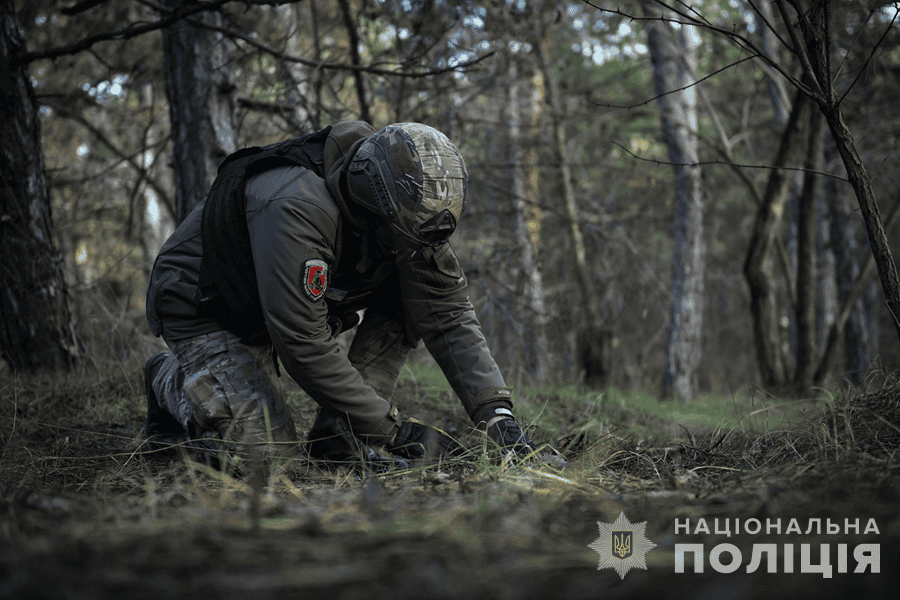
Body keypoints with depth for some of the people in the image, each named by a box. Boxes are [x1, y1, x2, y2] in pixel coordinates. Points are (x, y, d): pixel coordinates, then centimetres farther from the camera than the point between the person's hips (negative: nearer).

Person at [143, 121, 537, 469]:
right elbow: (303, 343, -39)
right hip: (202, 307, -7)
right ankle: (171, 380, 6)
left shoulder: (407, 211, -16)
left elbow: (448, 315, -12)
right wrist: (391, 432, -33)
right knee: (266, 448, -21)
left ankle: (339, 430, -8)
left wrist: (496, 412, -23)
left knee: (410, 298, -11)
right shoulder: (296, 208, -39)